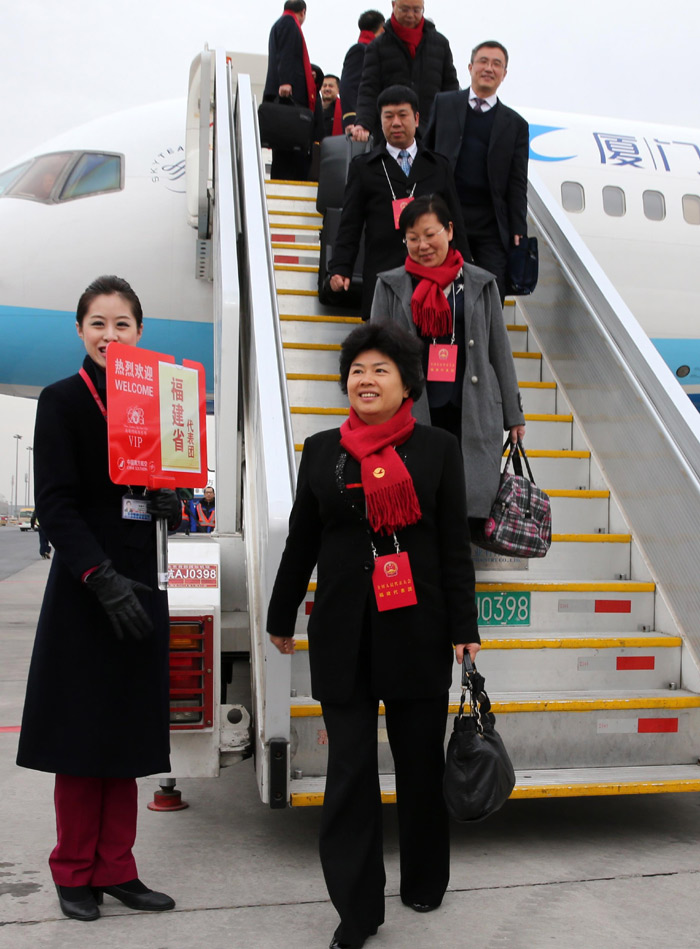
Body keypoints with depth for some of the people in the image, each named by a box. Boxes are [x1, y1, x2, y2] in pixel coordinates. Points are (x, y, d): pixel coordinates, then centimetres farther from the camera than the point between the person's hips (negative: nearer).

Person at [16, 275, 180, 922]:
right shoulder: (62, 401, -5)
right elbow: (56, 505, -12)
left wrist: (173, 501, -8)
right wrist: (102, 578, -22)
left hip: (139, 583, 5)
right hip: (83, 586, -5)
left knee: (125, 731, 11)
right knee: (81, 729, 4)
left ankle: (116, 869, 23)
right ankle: (75, 873, 20)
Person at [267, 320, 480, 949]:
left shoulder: (438, 448, 1)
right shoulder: (321, 450, 6)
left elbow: (455, 544, 0)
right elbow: (301, 542, 12)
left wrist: (463, 629, -3)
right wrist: (281, 618, 16)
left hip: (418, 631, -1)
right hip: (342, 633, 1)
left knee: (421, 762, 12)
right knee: (350, 769, 1)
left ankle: (425, 883, 34)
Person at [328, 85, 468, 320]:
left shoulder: (439, 166, 18)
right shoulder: (363, 167, 13)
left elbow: (455, 222, 18)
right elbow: (350, 225, 7)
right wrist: (340, 269, -6)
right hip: (382, 278, -1)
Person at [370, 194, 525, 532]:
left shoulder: (480, 284, 10)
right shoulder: (391, 286, 7)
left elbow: (500, 352, 13)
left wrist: (513, 414, 12)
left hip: (472, 416, 1)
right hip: (412, 417, -1)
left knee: (472, 517, -4)